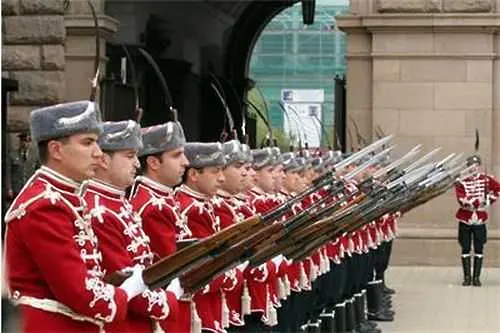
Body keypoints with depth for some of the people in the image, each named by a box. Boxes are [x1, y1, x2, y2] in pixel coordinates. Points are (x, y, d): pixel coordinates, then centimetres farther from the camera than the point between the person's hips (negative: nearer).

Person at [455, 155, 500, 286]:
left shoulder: (486, 179, 0)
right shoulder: (462, 181, -6)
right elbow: (462, 200, -16)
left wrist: (489, 199, 0)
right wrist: (478, 201, -24)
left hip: (480, 219, 1)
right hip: (465, 219, -1)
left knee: (479, 250, 2)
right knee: (465, 249, 3)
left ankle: (476, 277, 9)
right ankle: (467, 277, 10)